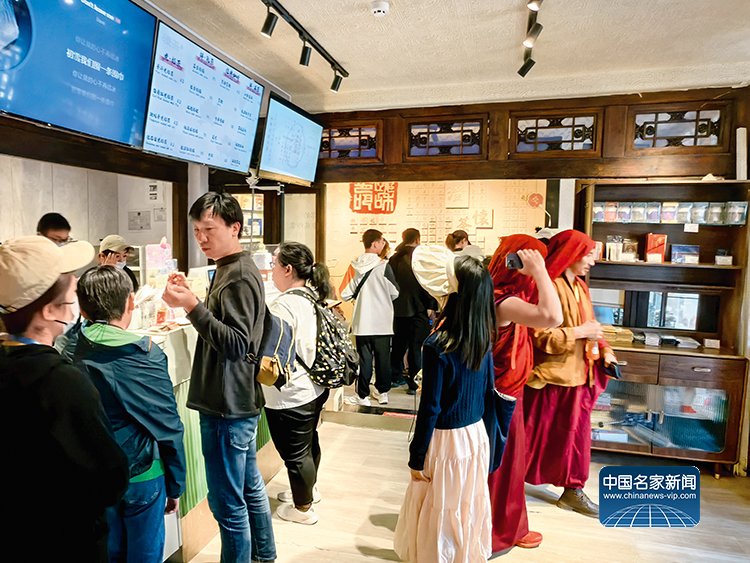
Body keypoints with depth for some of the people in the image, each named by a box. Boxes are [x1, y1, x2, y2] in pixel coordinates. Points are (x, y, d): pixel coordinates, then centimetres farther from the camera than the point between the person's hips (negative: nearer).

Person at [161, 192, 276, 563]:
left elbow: (236, 343, -24)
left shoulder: (240, 276, -18)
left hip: (227, 408, -10)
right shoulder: (230, 269, 12)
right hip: (239, 402, 10)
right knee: (250, 487, 22)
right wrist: (190, 301, 3)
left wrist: (192, 306, -29)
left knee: (227, 502, 3)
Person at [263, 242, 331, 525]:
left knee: (295, 453, 11)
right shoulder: (311, 298, 3)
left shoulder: (285, 305, -25)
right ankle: (308, 490, 48)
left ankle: (302, 507, 31)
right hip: (313, 388, 9)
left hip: (290, 396, -9)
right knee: (309, 443, 27)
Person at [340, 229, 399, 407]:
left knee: (364, 358, 9)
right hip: (382, 321, -1)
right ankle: (383, 393, 25)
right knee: (383, 357, 13)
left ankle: (363, 395, 15)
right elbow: (395, 292, -5)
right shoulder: (383, 265, -12)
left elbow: (345, 294, -2)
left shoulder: (354, 265, -5)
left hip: (361, 321, 2)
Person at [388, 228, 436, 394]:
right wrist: (430, 306, -5)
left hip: (398, 308, 5)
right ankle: (413, 383, 3)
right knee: (415, 346, 1)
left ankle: (394, 376, 27)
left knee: (399, 343, 17)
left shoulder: (394, 259, 3)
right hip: (417, 309, -5)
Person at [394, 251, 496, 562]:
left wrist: (416, 457, -8)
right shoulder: (484, 339, -4)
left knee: (439, 512, 15)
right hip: (477, 435, 7)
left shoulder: (438, 345, -25)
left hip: (446, 441, -6)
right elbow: (488, 390, 7)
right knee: (469, 508, 24)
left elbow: (430, 409, -19)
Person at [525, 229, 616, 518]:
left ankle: (573, 490, 30)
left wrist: (604, 349, 4)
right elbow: (541, 337, -22)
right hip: (552, 376, -8)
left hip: (578, 374, 8)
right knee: (535, 435, 6)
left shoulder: (580, 287, 11)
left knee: (576, 432, 15)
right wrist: (580, 332, -18)